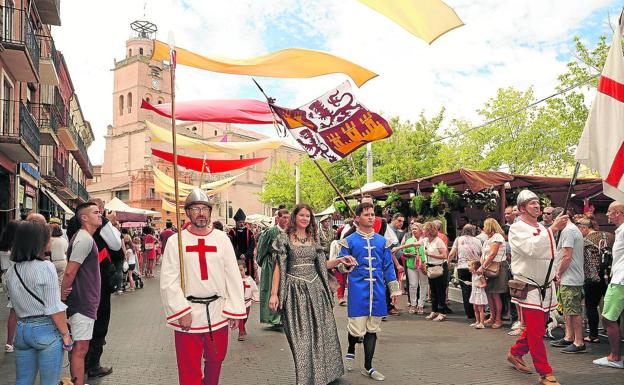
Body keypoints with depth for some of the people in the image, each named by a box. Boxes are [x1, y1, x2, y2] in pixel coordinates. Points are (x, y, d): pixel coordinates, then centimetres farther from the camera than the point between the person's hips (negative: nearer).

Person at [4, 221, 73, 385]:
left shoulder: (11, 272, 4)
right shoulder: (45, 267, -15)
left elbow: (15, 305, 12)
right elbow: (54, 308, -15)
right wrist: (65, 334, -7)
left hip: (21, 329, 6)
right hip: (46, 329, -6)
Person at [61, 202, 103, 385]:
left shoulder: (84, 237, 13)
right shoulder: (85, 239, -19)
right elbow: (69, 272, -23)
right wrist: (62, 298, -13)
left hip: (84, 302, 10)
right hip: (82, 303, -10)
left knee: (78, 347, 19)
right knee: (80, 348, -3)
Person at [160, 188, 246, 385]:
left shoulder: (222, 239, 2)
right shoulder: (175, 241, -2)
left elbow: (233, 277, 2)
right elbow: (168, 281, -6)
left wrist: (235, 310, -1)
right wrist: (181, 312, -13)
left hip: (218, 313, 2)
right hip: (187, 314, -2)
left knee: (216, 360, 18)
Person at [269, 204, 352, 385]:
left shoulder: (314, 239, 10)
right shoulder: (285, 238, -2)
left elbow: (321, 265, 11)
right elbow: (279, 267, -4)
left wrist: (339, 260, -6)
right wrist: (274, 294, -9)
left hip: (316, 288, 4)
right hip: (295, 290, -4)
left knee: (322, 332, 8)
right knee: (301, 336, 0)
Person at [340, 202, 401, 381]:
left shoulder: (383, 241, 10)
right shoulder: (349, 241, 0)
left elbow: (388, 267, 12)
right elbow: (341, 266, 4)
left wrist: (394, 289, 10)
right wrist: (346, 264, -17)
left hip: (377, 291, 3)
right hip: (358, 291, -3)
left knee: (372, 329, 9)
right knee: (357, 329, -4)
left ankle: (368, 367, 23)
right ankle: (351, 351, 30)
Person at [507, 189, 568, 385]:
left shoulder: (542, 229, 14)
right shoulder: (517, 228, -10)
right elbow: (531, 248, -29)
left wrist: (554, 273, 14)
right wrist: (553, 229, -30)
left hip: (546, 288, 8)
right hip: (529, 287, -8)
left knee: (536, 328, 17)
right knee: (536, 332, -4)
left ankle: (515, 353, 36)